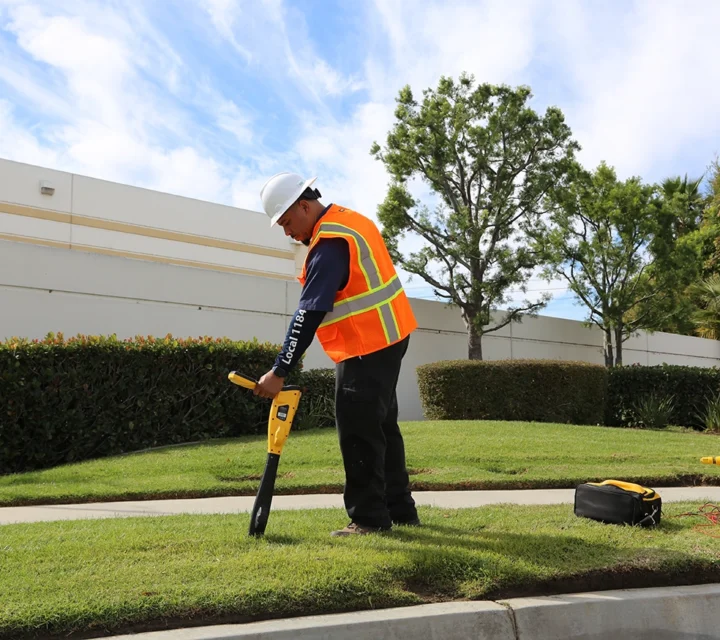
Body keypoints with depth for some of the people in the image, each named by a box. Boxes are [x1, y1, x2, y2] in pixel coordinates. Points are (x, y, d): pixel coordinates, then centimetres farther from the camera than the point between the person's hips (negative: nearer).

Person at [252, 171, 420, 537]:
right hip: (388, 337, 11)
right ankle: (400, 510, 24)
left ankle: (369, 518, 4)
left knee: (358, 433, -4)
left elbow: (309, 313, -25)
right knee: (381, 427, 16)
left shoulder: (329, 243, -19)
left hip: (367, 347, -11)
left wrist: (279, 372, -23)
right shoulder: (350, 220, 11)